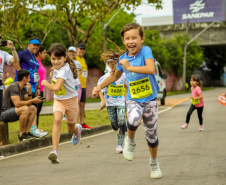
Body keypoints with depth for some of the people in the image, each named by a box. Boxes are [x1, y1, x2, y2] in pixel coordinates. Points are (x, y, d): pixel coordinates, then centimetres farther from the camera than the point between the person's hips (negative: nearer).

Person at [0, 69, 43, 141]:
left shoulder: (23, 88, 11)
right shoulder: (14, 87, -19)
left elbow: (28, 103, 11)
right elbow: (17, 104, -29)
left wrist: (29, 91, -3)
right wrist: (32, 101, -21)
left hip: (13, 113, 10)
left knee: (33, 109, 4)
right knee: (25, 109, -31)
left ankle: (26, 132, -1)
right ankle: (21, 135, -21)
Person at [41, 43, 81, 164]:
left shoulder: (64, 70, -27)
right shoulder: (56, 68, -3)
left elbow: (56, 87, -38)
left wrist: (45, 83, -21)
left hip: (70, 100, -5)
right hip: (58, 100, 5)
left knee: (71, 129, 13)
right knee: (57, 120, -26)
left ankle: (77, 129, 55)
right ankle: (55, 151, -34)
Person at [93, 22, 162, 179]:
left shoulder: (145, 51, -12)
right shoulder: (123, 58, 1)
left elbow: (151, 69, -32)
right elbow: (115, 76, 21)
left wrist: (129, 67, -28)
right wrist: (100, 87, 12)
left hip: (150, 100, -1)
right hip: (133, 100, 2)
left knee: (151, 135, 8)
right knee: (133, 120, -33)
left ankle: (154, 162, 34)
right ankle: (131, 141, -1)